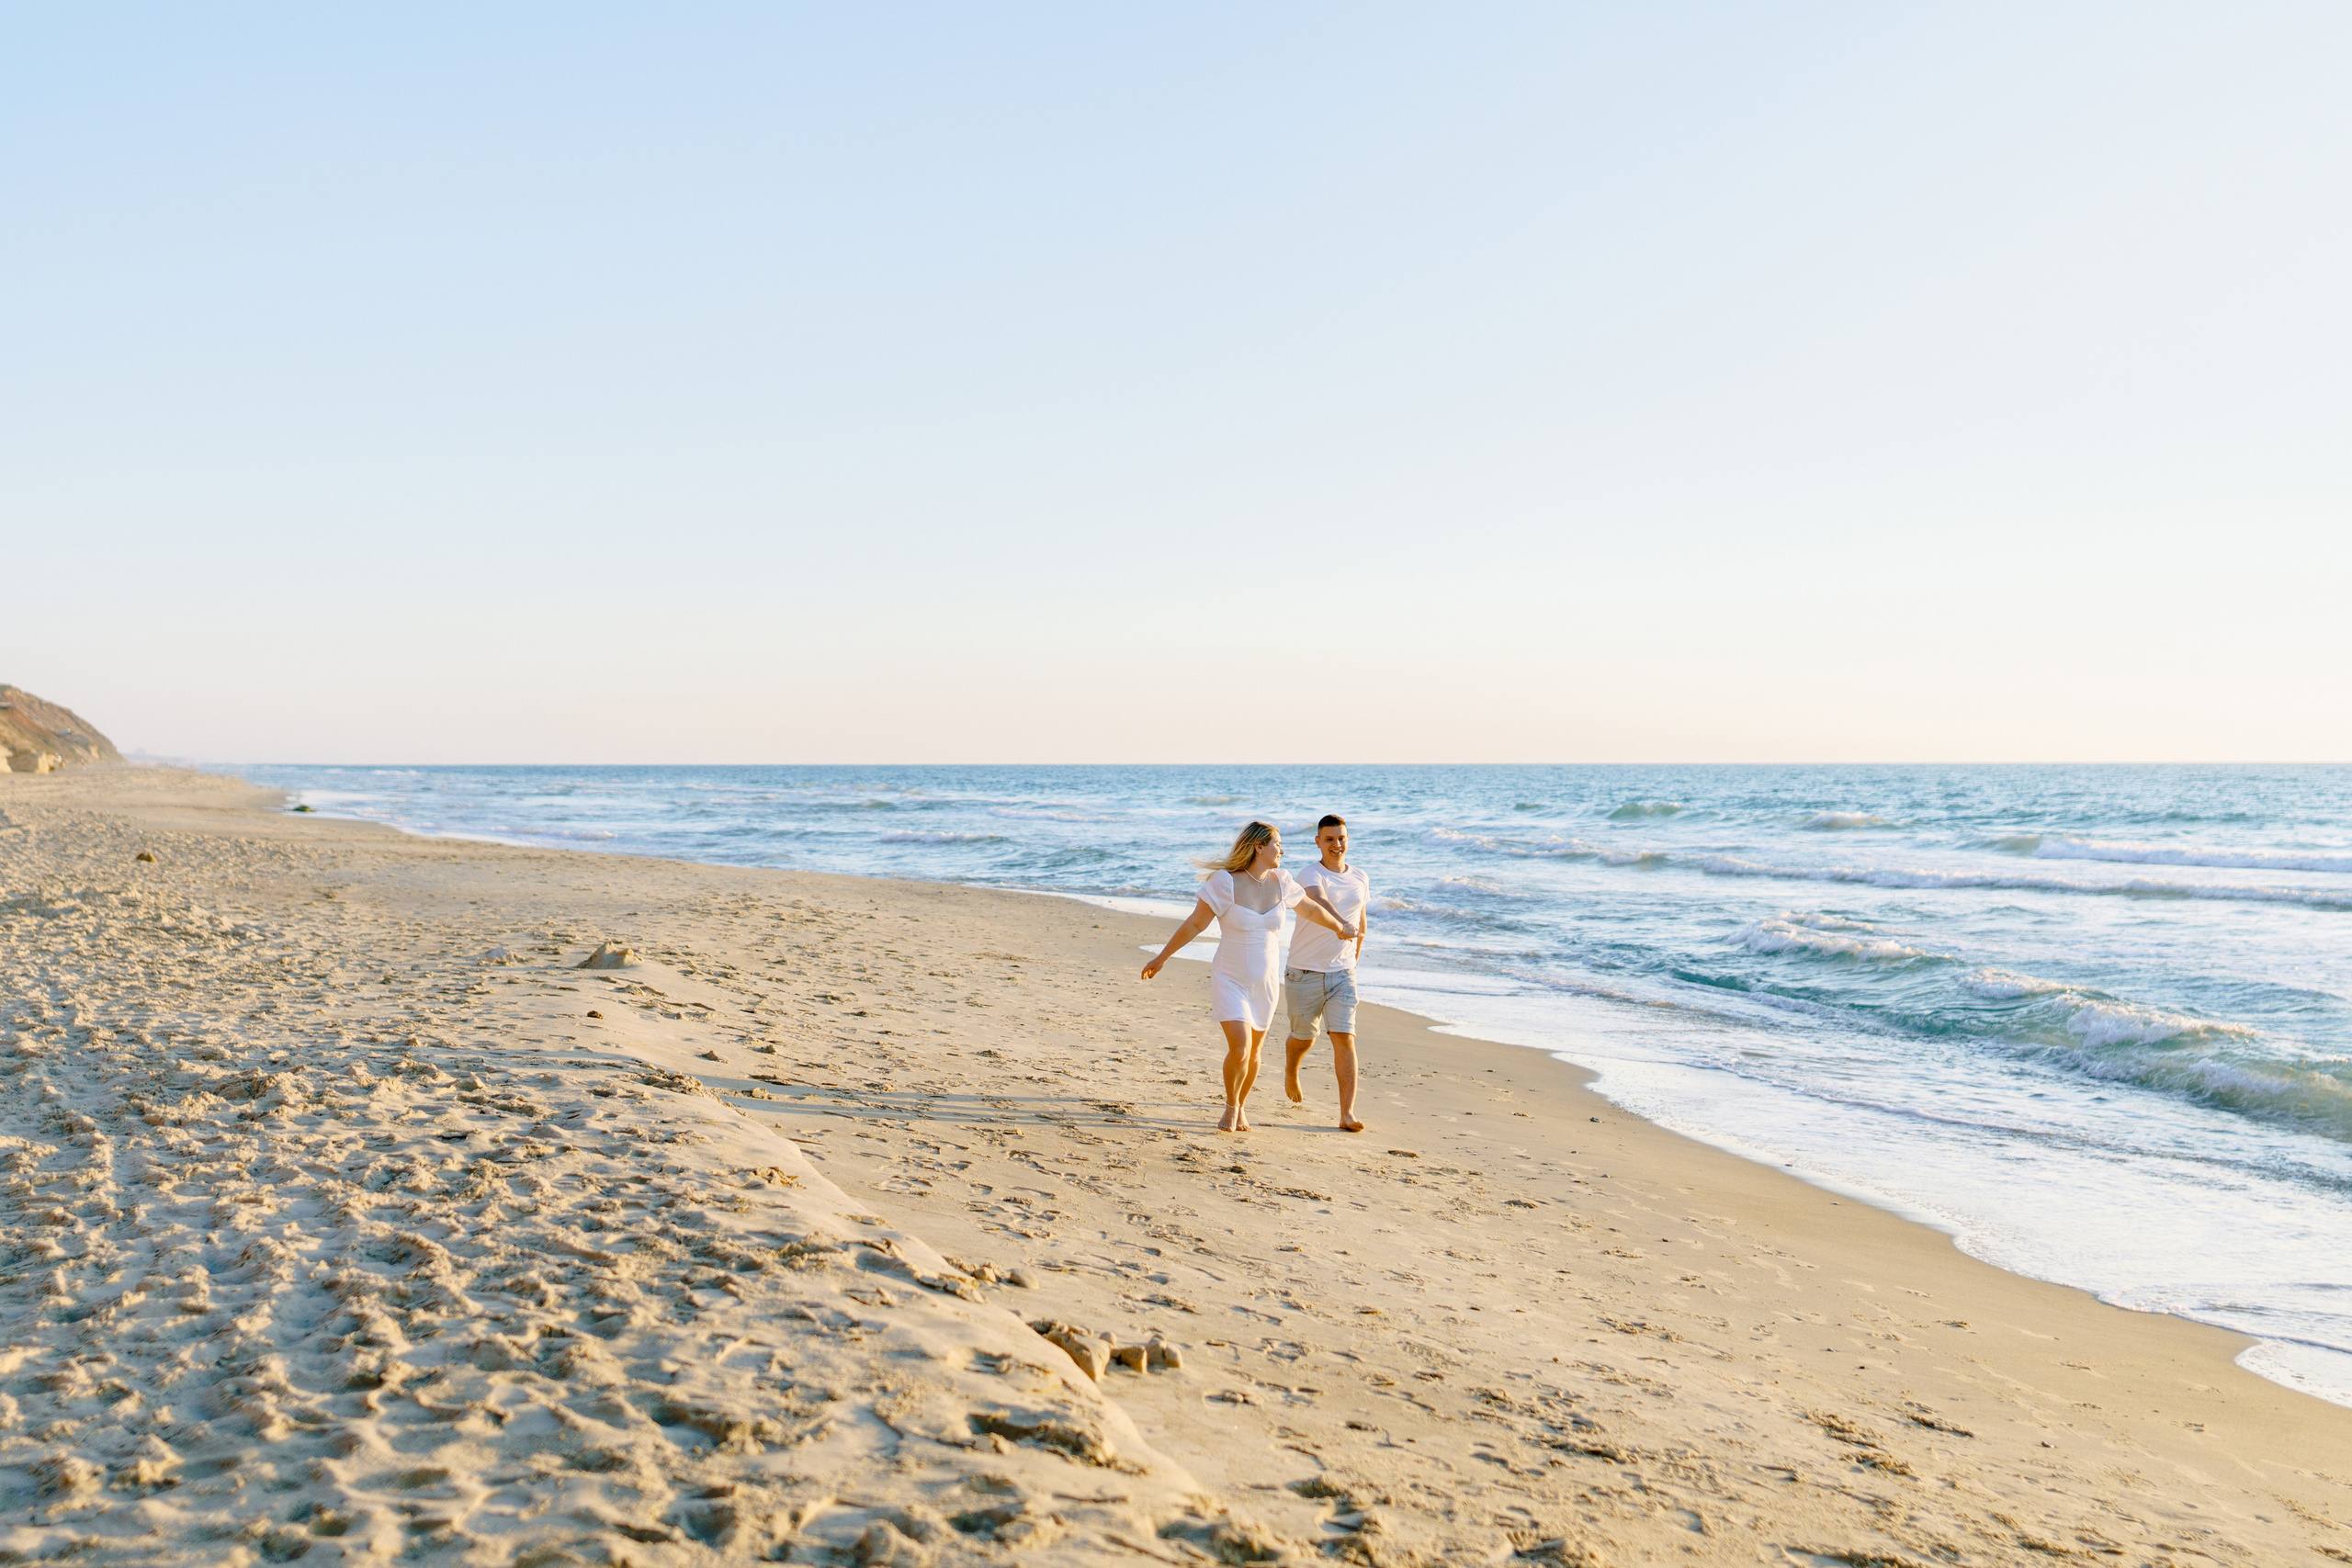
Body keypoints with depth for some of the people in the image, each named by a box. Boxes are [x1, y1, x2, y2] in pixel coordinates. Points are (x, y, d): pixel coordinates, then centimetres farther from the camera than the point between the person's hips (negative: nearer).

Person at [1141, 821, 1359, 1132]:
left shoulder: (1280, 882, -2)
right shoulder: (1226, 882, -17)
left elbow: (1310, 910, 16)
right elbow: (1194, 924, -11)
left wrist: (1341, 929, 29)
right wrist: (1162, 958, -9)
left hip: (1264, 982, 5)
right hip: (1230, 979, -4)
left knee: (1252, 1053, 12)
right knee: (1239, 1048, -17)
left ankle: (1240, 1109, 35)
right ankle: (1230, 1107, 9)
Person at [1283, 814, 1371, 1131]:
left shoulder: (1360, 879, 8)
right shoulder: (1311, 875, -11)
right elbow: (1319, 900, -35)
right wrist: (1341, 924, -54)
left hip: (1341, 973, 3)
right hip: (1305, 972, -3)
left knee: (1345, 1039, -10)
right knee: (1303, 1038, 12)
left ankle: (1347, 1114, -11)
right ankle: (1290, 1076, 46)